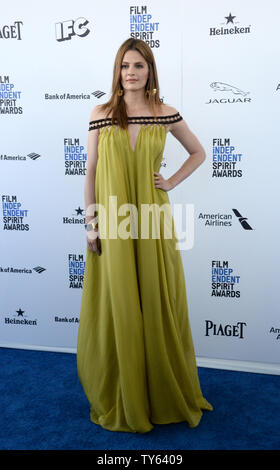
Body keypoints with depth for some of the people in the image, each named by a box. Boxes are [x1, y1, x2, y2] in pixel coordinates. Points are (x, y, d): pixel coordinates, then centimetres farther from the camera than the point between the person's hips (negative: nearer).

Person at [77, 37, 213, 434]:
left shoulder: (166, 114, 4)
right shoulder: (101, 115, 3)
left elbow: (198, 152, 17)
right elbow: (91, 171, 3)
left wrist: (172, 182, 3)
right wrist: (91, 222, -2)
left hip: (152, 220, 1)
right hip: (113, 222, 0)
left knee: (157, 305, 7)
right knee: (117, 307, 6)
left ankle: (164, 394, 28)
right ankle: (120, 399, 24)